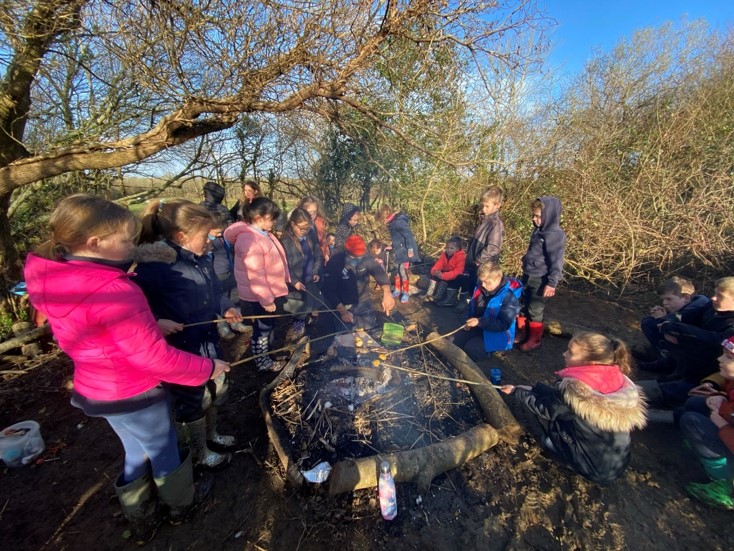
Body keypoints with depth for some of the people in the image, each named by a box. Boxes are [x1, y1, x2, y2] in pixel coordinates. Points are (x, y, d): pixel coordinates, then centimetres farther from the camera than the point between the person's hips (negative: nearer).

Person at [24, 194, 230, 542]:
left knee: (136, 452, 29)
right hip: (134, 393, -8)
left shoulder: (53, 278, -5)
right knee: (164, 450, 20)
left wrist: (152, 325, 2)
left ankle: (141, 522, 50)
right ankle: (180, 505, 48)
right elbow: (154, 358, -29)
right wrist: (207, 368, -17)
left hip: (96, 389, 8)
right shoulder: (113, 290, -33)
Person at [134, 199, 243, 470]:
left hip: (209, 340, 8)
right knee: (192, 400, 14)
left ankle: (210, 434, 54)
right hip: (181, 349, -8)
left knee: (216, 389, 25)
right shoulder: (154, 265, -24)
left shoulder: (202, 259, -1)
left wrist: (226, 308, -5)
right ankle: (199, 454, 41)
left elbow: (215, 290, 12)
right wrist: (156, 321, -32)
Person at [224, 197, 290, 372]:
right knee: (262, 329, 10)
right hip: (259, 297, -9)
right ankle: (262, 362, 30)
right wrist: (266, 300, -23)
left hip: (271, 292, 10)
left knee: (269, 326, 24)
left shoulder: (263, 233, 6)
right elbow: (256, 275, -28)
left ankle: (268, 353, 44)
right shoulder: (249, 239, -27)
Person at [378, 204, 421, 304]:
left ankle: (406, 293, 10)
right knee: (397, 271, 15)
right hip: (399, 251, 10)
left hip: (405, 252, -9)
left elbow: (409, 235, -26)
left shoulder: (399, 222, -23)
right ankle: (398, 290, 29)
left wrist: (410, 250, -25)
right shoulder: (393, 222, 7)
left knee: (404, 272, -3)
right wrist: (393, 247, 21)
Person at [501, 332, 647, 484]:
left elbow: (543, 408, -12)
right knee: (554, 397, 12)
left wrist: (516, 390, 5)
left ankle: (558, 445, 15)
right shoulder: (620, 381, -12)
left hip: (593, 467, -6)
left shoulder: (575, 389, -30)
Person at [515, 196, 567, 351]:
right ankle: (522, 333, 34)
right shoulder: (538, 230, 9)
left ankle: (534, 339, 22)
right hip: (528, 276, 8)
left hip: (541, 280, -8)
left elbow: (556, 261, -20)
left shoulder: (555, 235, -19)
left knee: (535, 311, 4)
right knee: (523, 306, 17)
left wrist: (552, 283, -20)